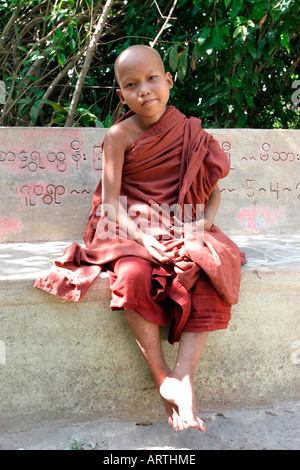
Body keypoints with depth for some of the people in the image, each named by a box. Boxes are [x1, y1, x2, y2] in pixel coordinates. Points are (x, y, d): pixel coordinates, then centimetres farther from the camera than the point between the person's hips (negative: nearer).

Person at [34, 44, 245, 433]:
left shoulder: (190, 133, 8)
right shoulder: (120, 135, -1)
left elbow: (212, 192, 11)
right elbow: (111, 199, -8)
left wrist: (202, 225, -9)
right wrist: (140, 237, -23)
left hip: (181, 229, 3)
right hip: (131, 229, -2)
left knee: (211, 269, -30)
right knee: (134, 276, -36)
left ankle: (185, 377, -31)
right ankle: (161, 376, -24)